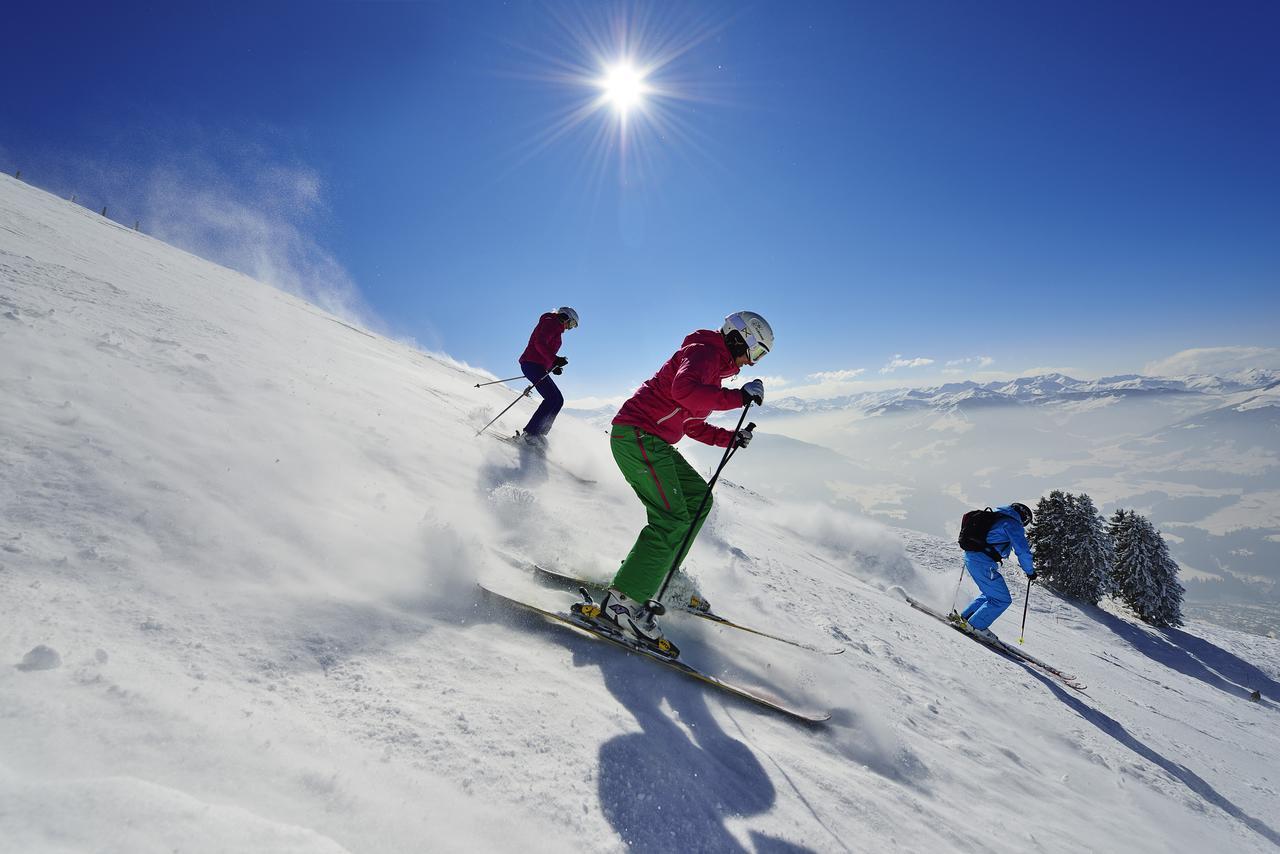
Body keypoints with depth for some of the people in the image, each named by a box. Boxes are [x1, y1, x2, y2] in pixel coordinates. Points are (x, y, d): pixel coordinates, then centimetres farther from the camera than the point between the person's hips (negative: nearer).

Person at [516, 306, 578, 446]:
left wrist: (553, 367, 16)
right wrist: (554, 359, -29)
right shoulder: (551, 322, -2)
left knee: (558, 400, 5)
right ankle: (530, 433, -21)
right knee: (553, 398, -19)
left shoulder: (556, 329, 27)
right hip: (532, 365, -10)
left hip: (538, 367, 10)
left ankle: (538, 433, 2)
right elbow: (539, 343, -20)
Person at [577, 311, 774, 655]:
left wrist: (729, 438, 18)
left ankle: (660, 575, 15)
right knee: (673, 520, -17)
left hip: (651, 441, 11)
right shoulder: (704, 351, -7)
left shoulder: (713, 367, 25)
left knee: (698, 498, 13)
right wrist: (739, 396, -20)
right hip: (636, 435, -11)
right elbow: (684, 390, -29)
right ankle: (623, 601, -17)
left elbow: (691, 424, 29)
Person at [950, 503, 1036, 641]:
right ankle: (976, 625, 0)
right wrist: (1030, 571, 6)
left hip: (970, 557, 9)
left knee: (990, 594, 24)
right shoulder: (1012, 523, -5)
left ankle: (965, 617, 21)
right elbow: (1023, 551, -9)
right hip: (983, 562, -9)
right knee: (1003, 599, 1)